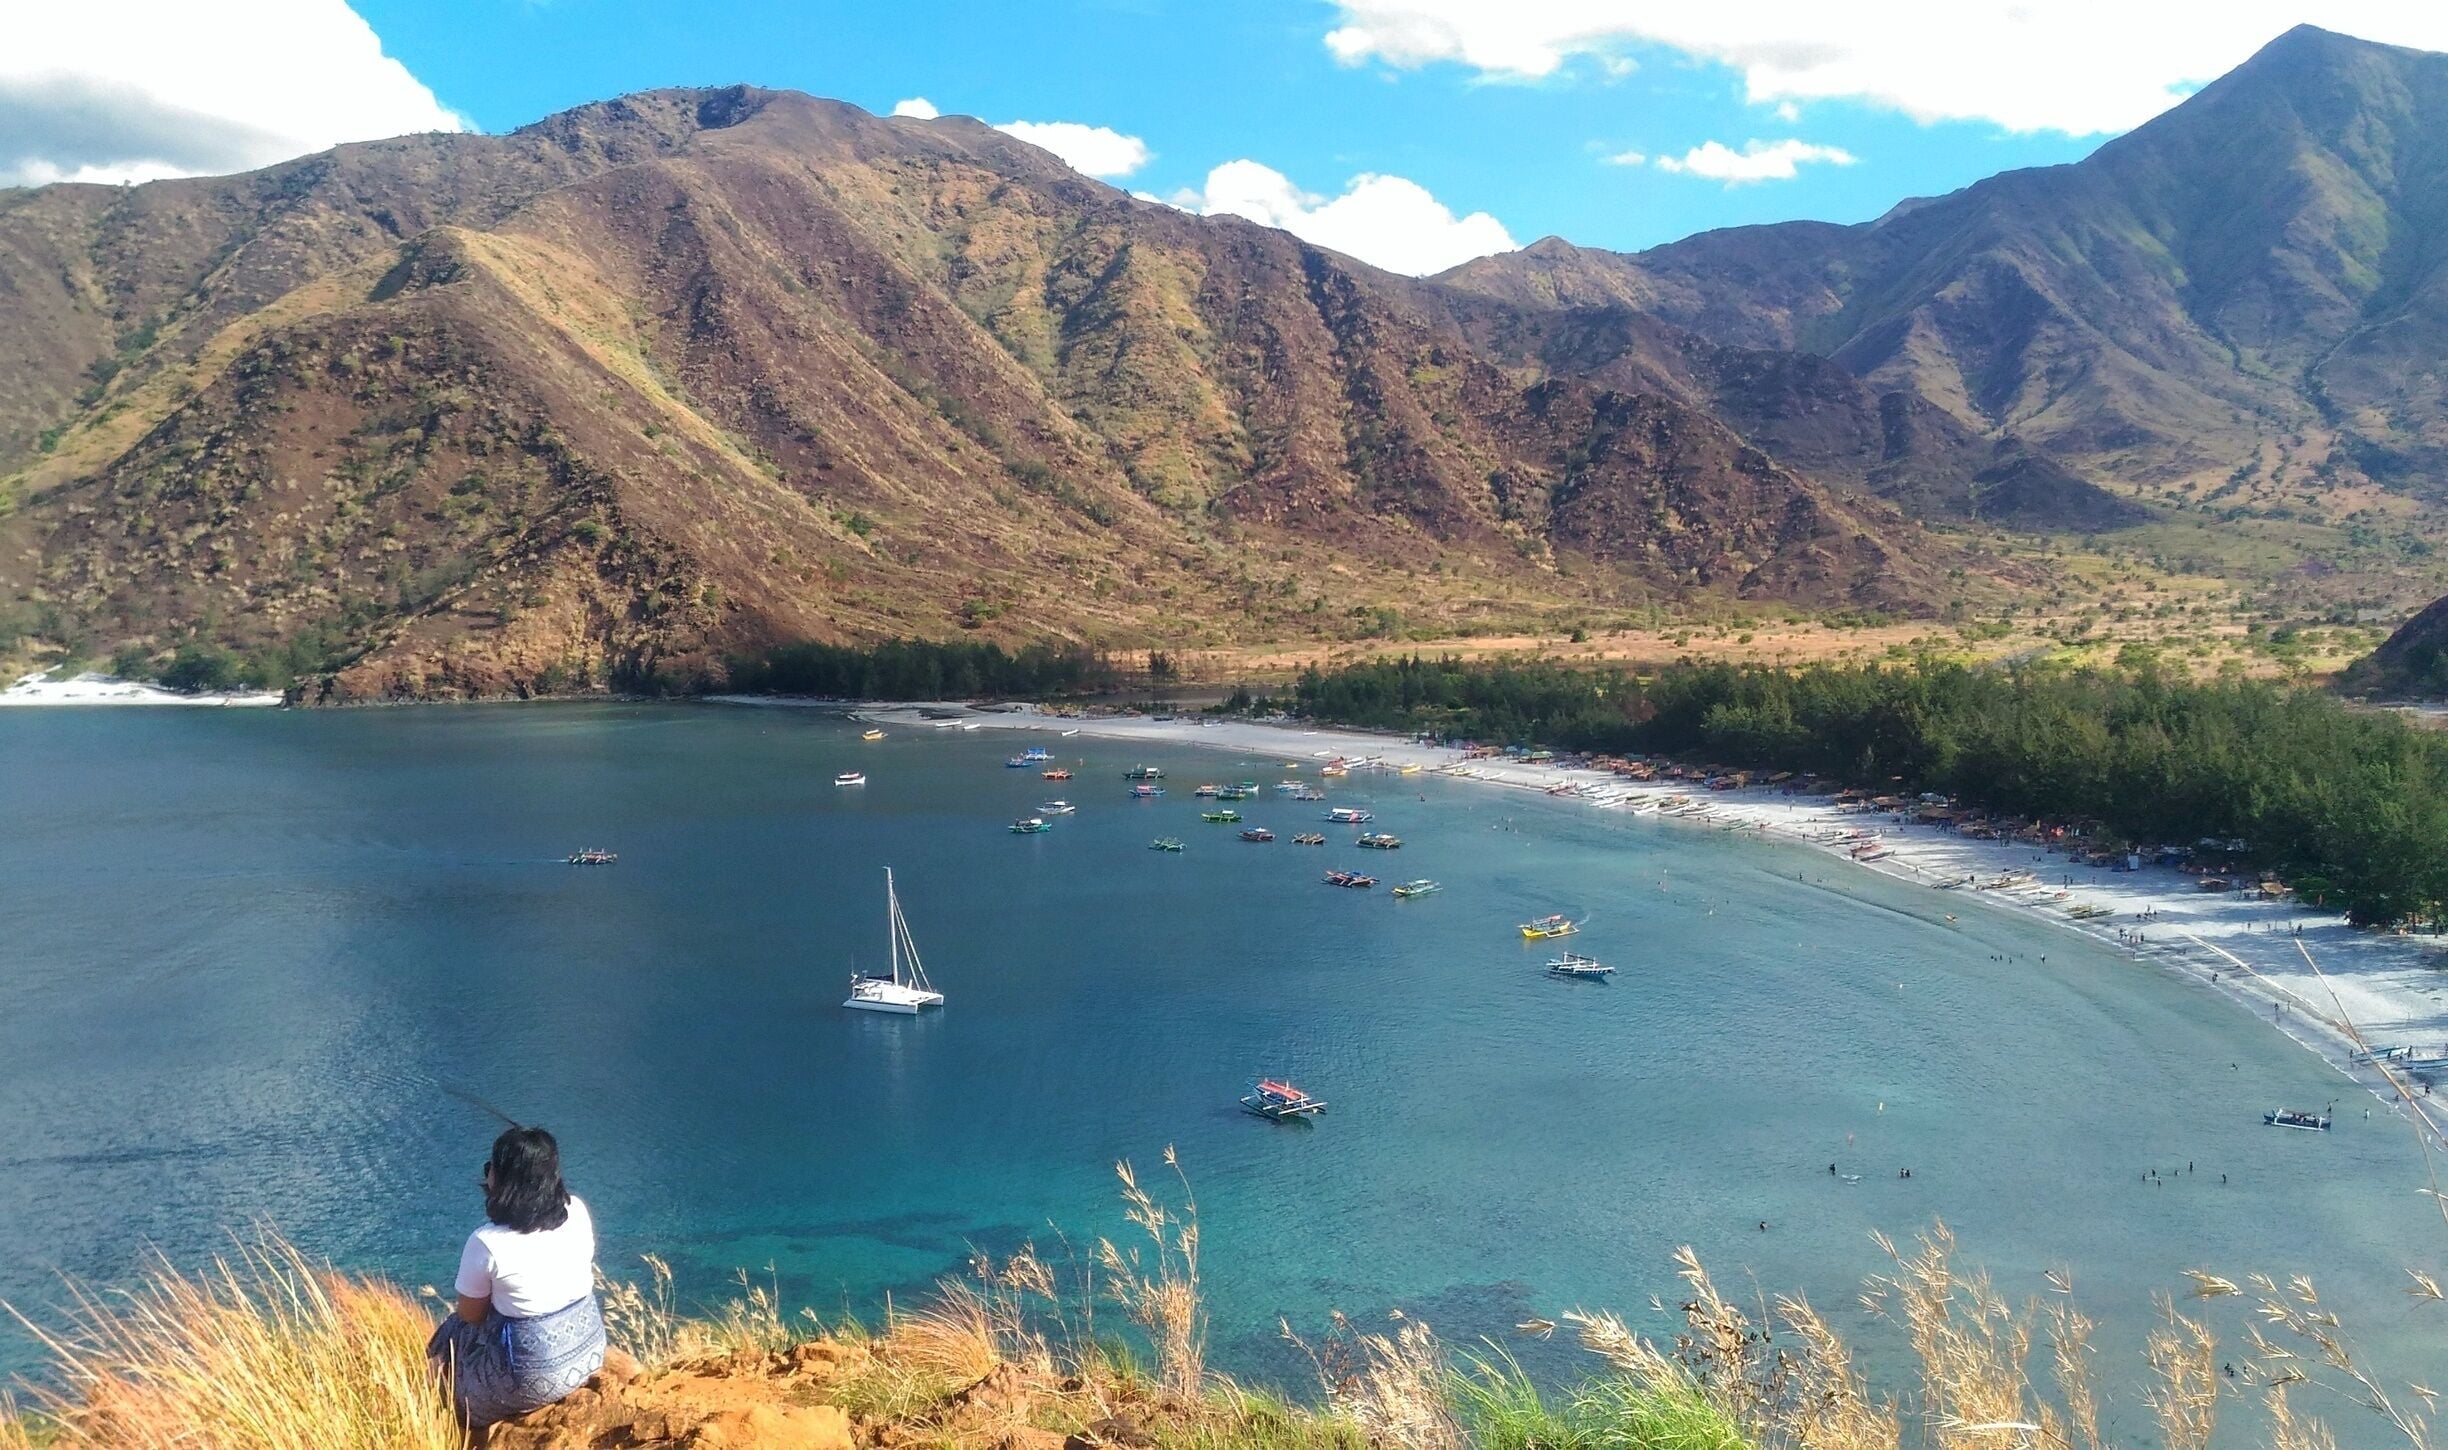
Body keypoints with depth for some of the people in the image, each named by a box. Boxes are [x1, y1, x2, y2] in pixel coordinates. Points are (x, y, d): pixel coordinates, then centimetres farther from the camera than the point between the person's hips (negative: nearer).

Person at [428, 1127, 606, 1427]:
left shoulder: (487, 1243, -23)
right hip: (590, 1347, 5)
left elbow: (471, 1315, -7)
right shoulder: (577, 1211, -9)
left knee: (448, 1340, 22)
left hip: (533, 1375, -5)